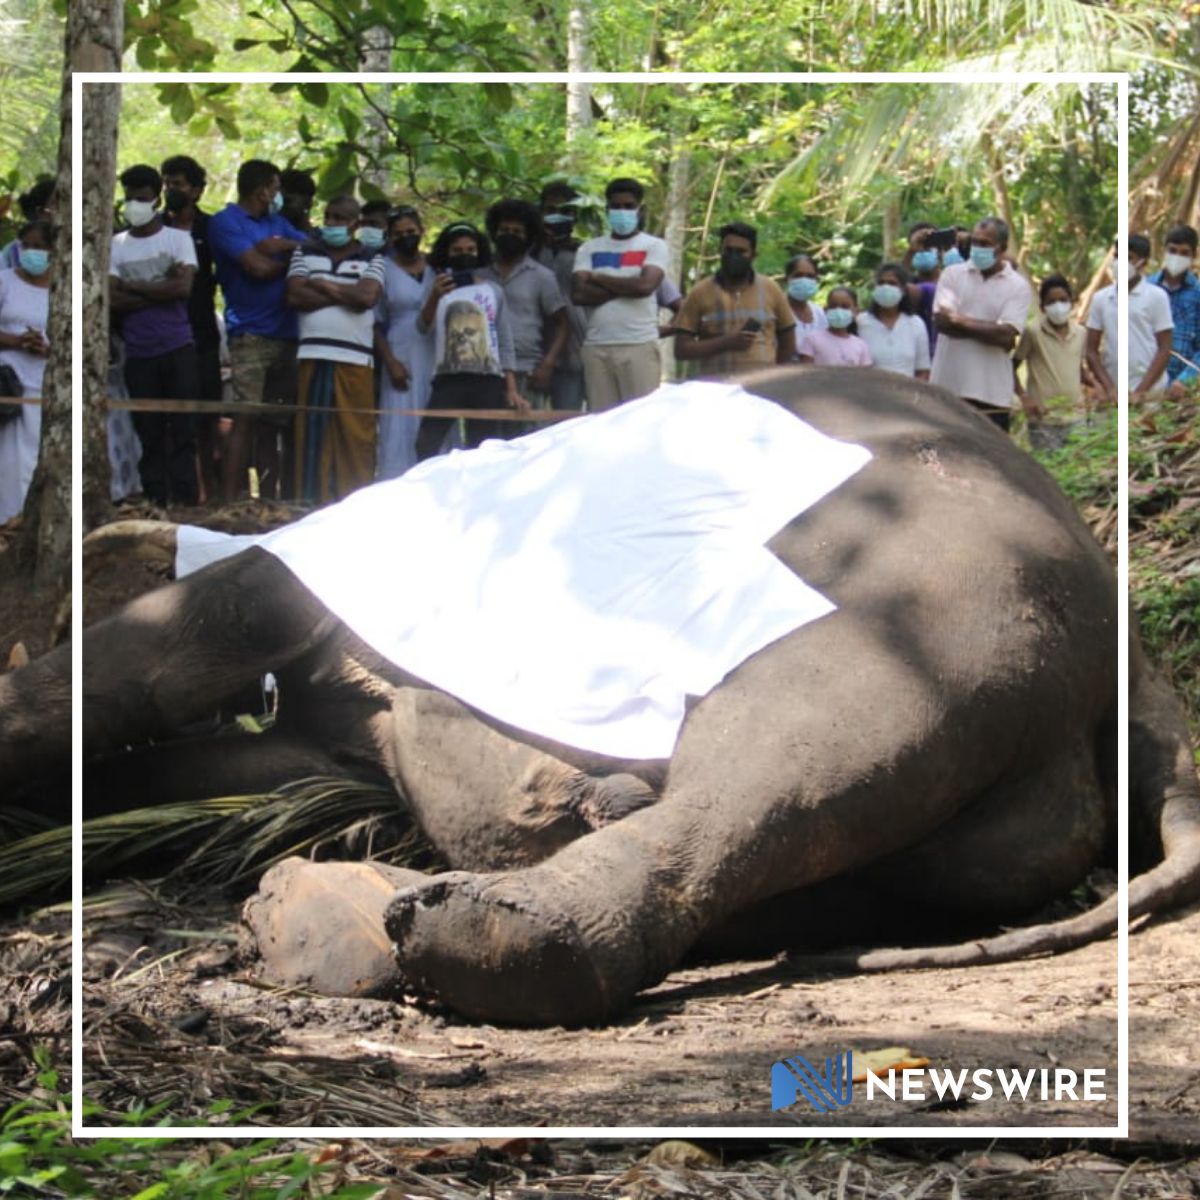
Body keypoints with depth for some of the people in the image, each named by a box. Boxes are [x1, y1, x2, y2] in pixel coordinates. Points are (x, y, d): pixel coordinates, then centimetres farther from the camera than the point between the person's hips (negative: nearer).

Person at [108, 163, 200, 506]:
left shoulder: (178, 239, 3)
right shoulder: (115, 245, 7)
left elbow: (184, 287, -10)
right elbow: (112, 300, -3)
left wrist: (134, 287, -5)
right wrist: (161, 291, -9)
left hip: (178, 348, -2)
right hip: (138, 352, 2)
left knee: (182, 430, -3)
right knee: (149, 433, 2)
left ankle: (185, 502, -3)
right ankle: (155, 504, 4)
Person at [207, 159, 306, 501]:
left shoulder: (277, 222, 21)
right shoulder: (225, 222, -2)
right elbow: (258, 267, -12)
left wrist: (283, 246, -5)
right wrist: (293, 258, 3)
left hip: (286, 332, 7)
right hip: (251, 334, -7)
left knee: (274, 422, 6)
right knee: (246, 419, -12)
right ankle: (230, 502, -12)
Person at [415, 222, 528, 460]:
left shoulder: (493, 291, 12)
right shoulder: (438, 289, 7)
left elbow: (505, 343, 11)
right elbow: (423, 327, -11)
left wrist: (512, 389, 2)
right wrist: (435, 297, -31)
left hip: (488, 381, 1)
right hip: (447, 380, -1)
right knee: (426, 447, -12)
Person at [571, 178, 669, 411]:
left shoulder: (654, 246, 8)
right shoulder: (589, 249, 15)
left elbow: (645, 285, -10)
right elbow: (579, 293, 1)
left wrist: (599, 279, 1)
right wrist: (626, 287, -4)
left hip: (639, 346, -3)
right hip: (597, 347, 3)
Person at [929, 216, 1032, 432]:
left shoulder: (1018, 286, 1)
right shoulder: (953, 274, 7)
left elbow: (1006, 335, -11)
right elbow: (942, 320, -7)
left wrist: (963, 321, -6)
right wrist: (988, 329, -9)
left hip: (992, 392, -2)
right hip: (947, 387, 2)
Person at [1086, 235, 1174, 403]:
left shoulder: (1157, 296, 1)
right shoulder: (1100, 298, 9)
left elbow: (1164, 350, -1)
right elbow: (1092, 351, 10)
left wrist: (1141, 390, -9)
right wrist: (1109, 389, -3)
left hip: (1150, 393, -3)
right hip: (1114, 395, 3)